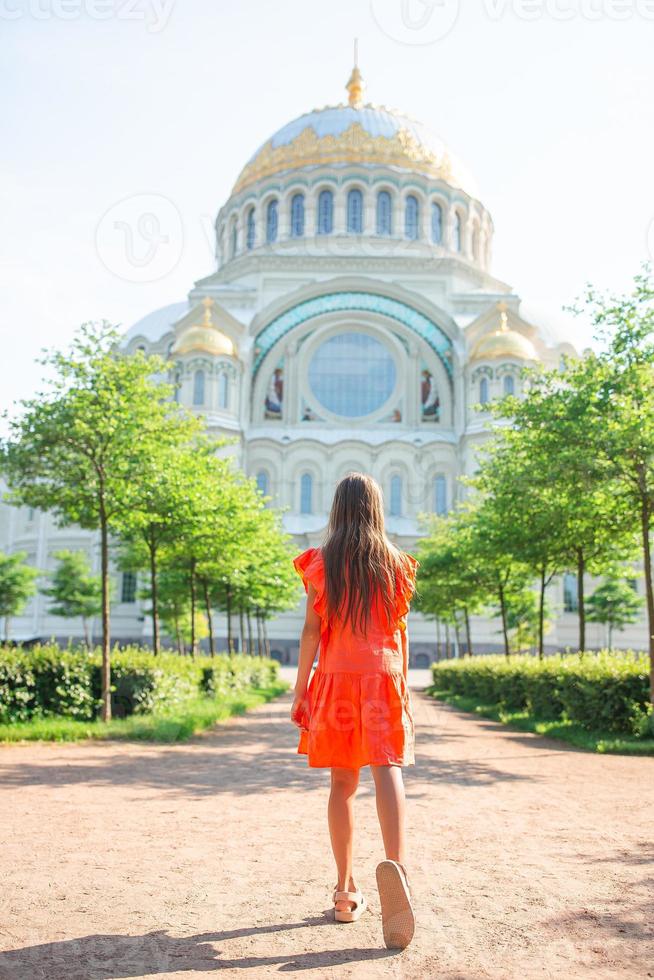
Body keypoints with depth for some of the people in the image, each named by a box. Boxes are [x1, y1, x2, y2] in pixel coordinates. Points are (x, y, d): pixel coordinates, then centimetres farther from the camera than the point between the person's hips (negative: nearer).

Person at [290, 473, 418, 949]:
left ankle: (346, 891, 13)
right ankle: (396, 862, -35)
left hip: (336, 678, 0)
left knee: (343, 782, 9)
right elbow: (400, 631, 8)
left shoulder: (321, 562, 2)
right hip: (384, 676, 0)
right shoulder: (396, 563, 6)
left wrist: (301, 688, 4)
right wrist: (402, 684, 17)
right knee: (388, 768, -10)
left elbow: (312, 628, -1)